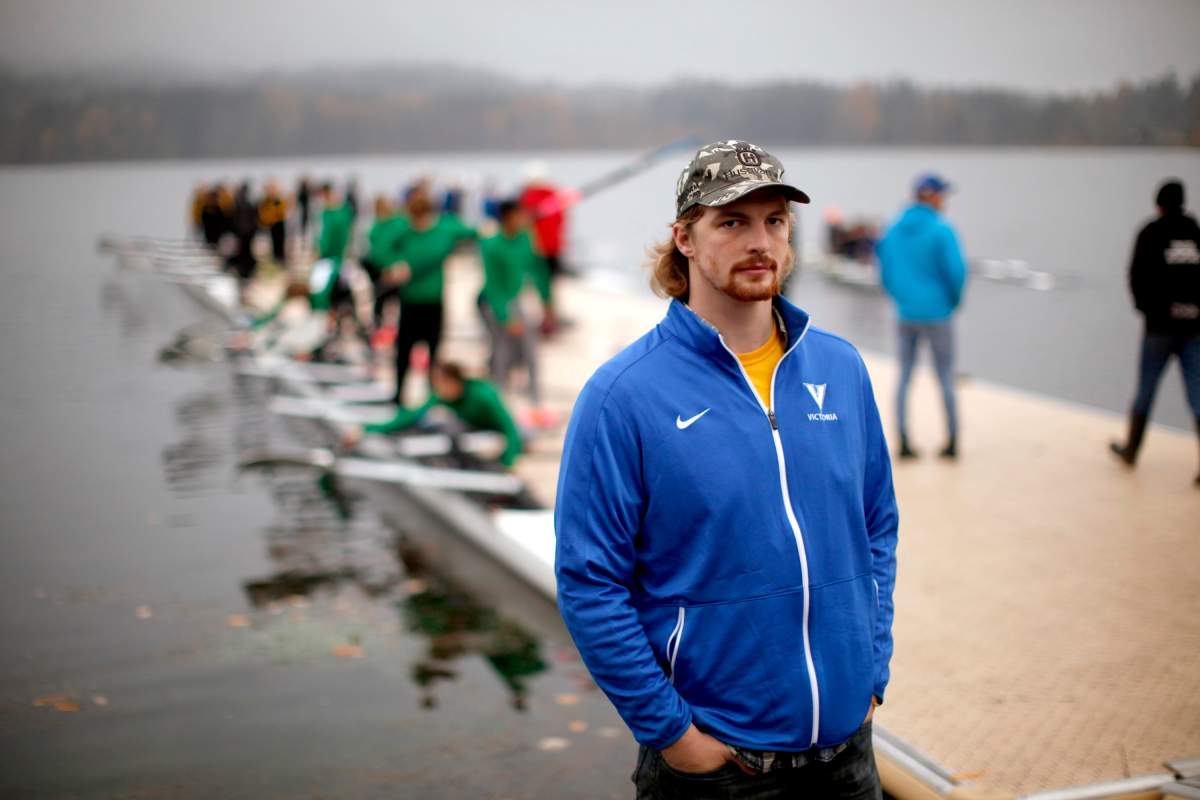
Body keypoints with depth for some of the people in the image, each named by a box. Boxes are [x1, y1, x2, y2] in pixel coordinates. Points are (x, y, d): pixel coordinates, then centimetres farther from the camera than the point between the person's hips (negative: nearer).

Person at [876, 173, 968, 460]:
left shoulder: (894, 229, 3)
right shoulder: (941, 230, -13)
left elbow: (885, 268, 7)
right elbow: (956, 270, -17)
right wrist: (954, 300, 1)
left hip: (905, 314, 4)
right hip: (937, 314, -4)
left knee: (904, 377, 10)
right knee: (945, 377, 7)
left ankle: (904, 442, 7)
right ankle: (952, 441, 13)